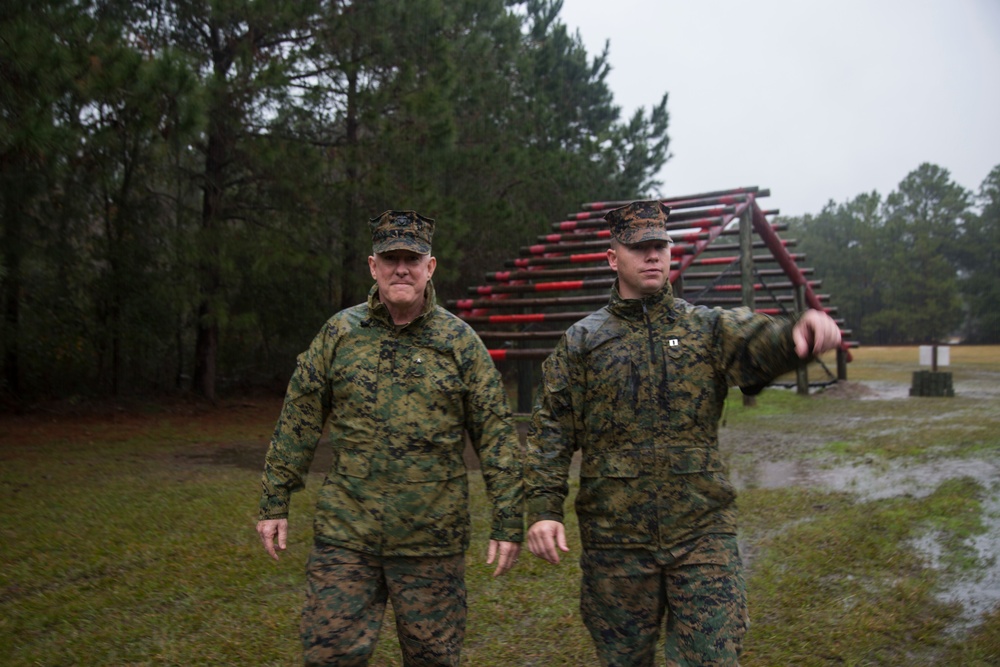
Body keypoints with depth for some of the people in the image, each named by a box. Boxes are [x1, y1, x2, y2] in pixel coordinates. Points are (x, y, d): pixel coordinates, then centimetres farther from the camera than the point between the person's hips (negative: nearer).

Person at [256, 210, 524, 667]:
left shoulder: (460, 341, -2)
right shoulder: (340, 332, 2)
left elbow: (496, 435, -2)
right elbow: (298, 422, 6)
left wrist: (508, 523, -4)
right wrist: (274, 502, 4)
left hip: (432, 541, 0)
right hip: (345, 534, 1)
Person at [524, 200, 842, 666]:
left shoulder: (708, 328, 4)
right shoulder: (580, 341, 3)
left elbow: (759, 343, -16)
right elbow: (550, 432, 0)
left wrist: (797, 333, -39)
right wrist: (542, 508, -11)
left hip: (703, 531, 0)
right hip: (614, 537, 1)